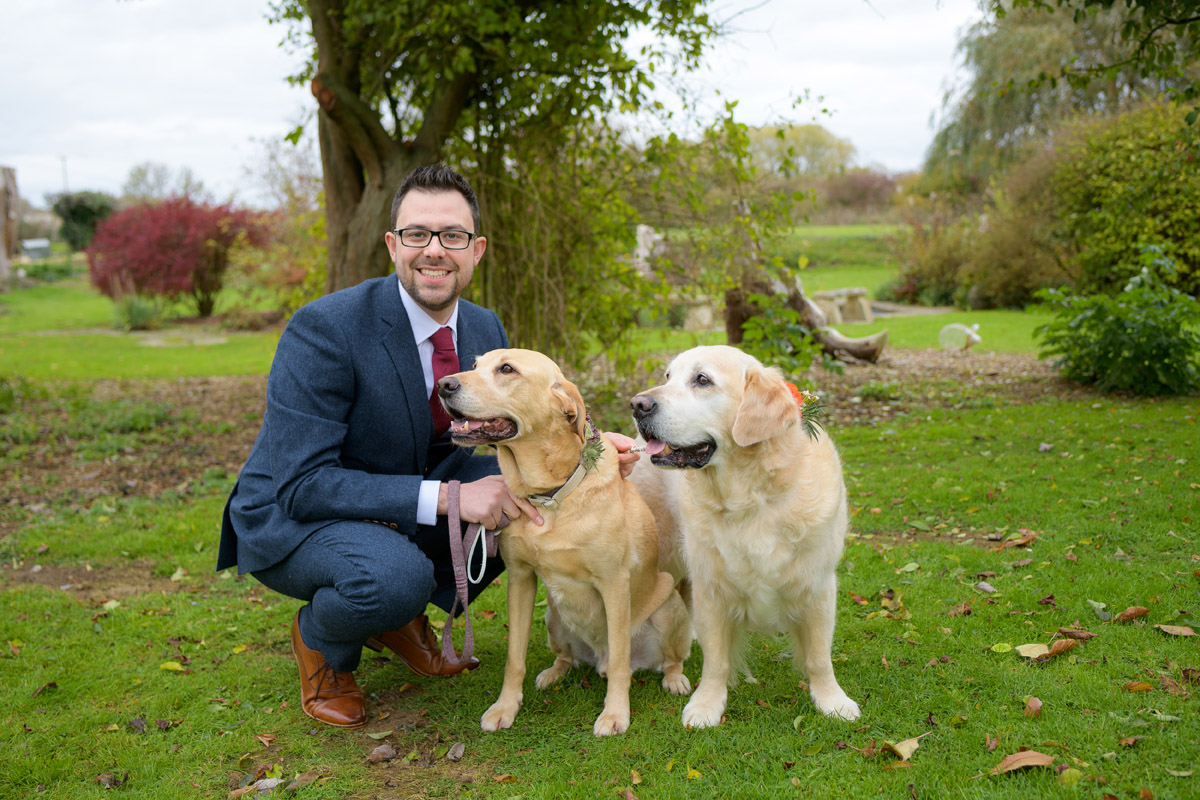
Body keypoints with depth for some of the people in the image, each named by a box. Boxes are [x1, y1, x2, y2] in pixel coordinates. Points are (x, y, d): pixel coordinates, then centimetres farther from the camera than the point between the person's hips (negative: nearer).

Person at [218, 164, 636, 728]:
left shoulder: (485, 329, -4)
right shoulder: (324, 329, -25)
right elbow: (302, 484, -29)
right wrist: (445, 497, -37)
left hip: (406, 505, 7)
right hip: (295, 518, -7)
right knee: (396, 576, -37)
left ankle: (404, 615, 7)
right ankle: (319, 640, 0)